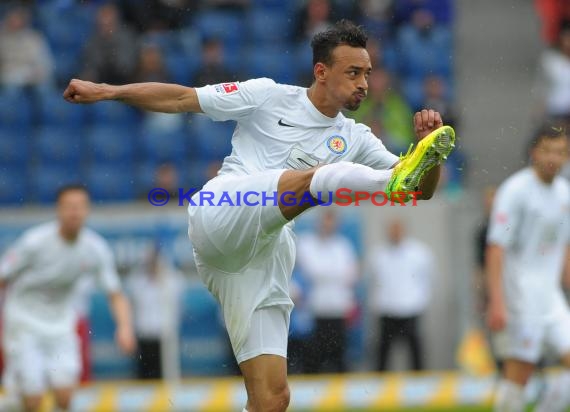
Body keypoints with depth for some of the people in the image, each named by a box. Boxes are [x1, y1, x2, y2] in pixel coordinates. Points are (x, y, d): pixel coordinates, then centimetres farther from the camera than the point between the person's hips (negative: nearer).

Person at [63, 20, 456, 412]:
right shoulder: (269, 96, 10)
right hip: (221, 215, -5)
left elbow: (421, 193, 13)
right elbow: (182, 99, 10)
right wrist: (106, 91, 4)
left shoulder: (356, 138, 20)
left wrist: (429, 150, -8)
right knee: (315, 176, -32)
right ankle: (394, 182, -61)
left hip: (268, 256, 5)